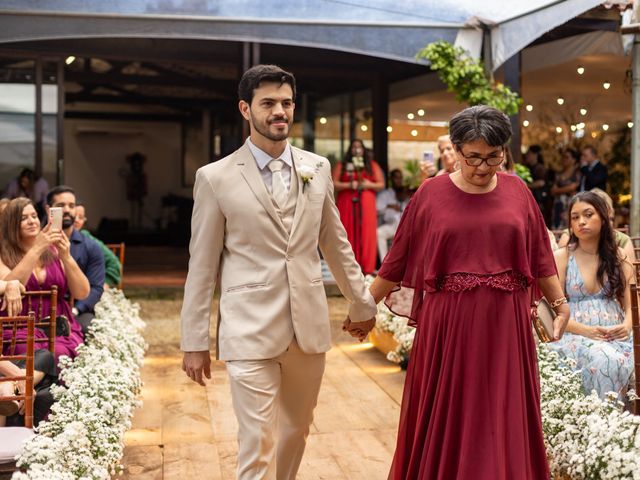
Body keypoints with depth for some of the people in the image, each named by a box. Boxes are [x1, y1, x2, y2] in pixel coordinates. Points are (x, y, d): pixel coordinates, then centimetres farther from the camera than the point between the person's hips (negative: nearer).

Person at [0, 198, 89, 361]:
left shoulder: (54, 251, 12)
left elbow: (82, 293, 4)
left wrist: (66, 257, -11)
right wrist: (36, 249, -20)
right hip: (20, 328, -3)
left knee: (59, 354, -31)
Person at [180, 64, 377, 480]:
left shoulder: (317, 169, 6)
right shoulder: (216, 178, -4)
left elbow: (335, 242, 16)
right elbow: (202, 266, -1)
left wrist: (361, 302, 21)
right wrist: (195, 341, 0)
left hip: (309, 327, 4)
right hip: (250, 332, -4)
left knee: (295, 433, 17)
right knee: (258, 446, -3)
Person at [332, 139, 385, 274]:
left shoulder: (373, 166, 15)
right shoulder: (342, 166, 11)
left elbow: (381, 184, 11)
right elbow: (334, 184, 1)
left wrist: (370, 184, -7)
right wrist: (349, 185, -13)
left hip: (366, 206, 1)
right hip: (347, 205, -1)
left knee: (366, 236, -6)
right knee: (349, 235, -5)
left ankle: (367, 270, -5)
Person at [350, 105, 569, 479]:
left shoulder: (517, 192, 4)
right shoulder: (431, 193, -1)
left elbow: (539, 257, 10)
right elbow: (399, 258, 4)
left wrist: (560, 303, 2)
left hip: (504, 326, 1)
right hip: (447, 325, -1)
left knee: (502, 420, 8)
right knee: (443, 419, 8)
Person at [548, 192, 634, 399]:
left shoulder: (618, 256, 15)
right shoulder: (562, 257, 7)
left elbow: (630, 303, 12)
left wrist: (627, 325, -11)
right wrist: (585, 330, -16)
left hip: (615, 336, 2)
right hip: (576, 335, -2)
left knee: (626, 361, -32)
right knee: (604, 358, -34)